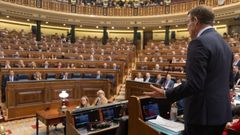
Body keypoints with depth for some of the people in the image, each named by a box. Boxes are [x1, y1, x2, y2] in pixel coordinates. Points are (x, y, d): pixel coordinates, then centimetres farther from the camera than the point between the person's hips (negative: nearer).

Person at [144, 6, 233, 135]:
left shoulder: (199, 43, -17)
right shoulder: (224, 44, 10)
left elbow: (194, 84, -24)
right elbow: (229, 82, 14)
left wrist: (165, 94, -14)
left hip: (203, 113, -9)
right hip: (222, 111, 9)